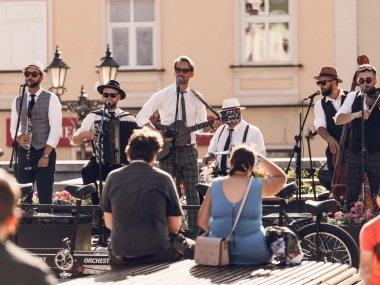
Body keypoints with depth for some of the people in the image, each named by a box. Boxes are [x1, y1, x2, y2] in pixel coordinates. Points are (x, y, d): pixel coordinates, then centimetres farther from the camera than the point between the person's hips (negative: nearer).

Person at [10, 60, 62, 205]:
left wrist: (45, 155, -13)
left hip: (45, 152, -4)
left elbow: (56, 128, -8)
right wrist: (19, 138, -9)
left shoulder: (51, 99, -3)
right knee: (23, 197, 3)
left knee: (45, 198, -3)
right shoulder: (18, 100, 11)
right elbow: (13, 127, 15)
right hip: (24, 152, 4)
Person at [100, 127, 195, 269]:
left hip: (121, 257, 3)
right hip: (158, 254, -3)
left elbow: (109, 223, 9)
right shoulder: (163, 178, -5)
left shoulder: (113, 177, 0)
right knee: (191, 247, 25)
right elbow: (174, 227, -1)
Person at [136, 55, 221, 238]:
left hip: (189, 149, 2)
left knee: (193, 194, 3)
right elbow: (141, 117, -6)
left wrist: (212, 126, -20)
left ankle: (194, 233, 7)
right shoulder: (162, 96, -3)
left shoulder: (196, 98, 5)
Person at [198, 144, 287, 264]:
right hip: (254, 256, -2)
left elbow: (202, 222, 0)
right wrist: (261, 159, 14)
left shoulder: (215, 186, -6)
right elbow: (281, 177, 12)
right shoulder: (258, 186, -10)